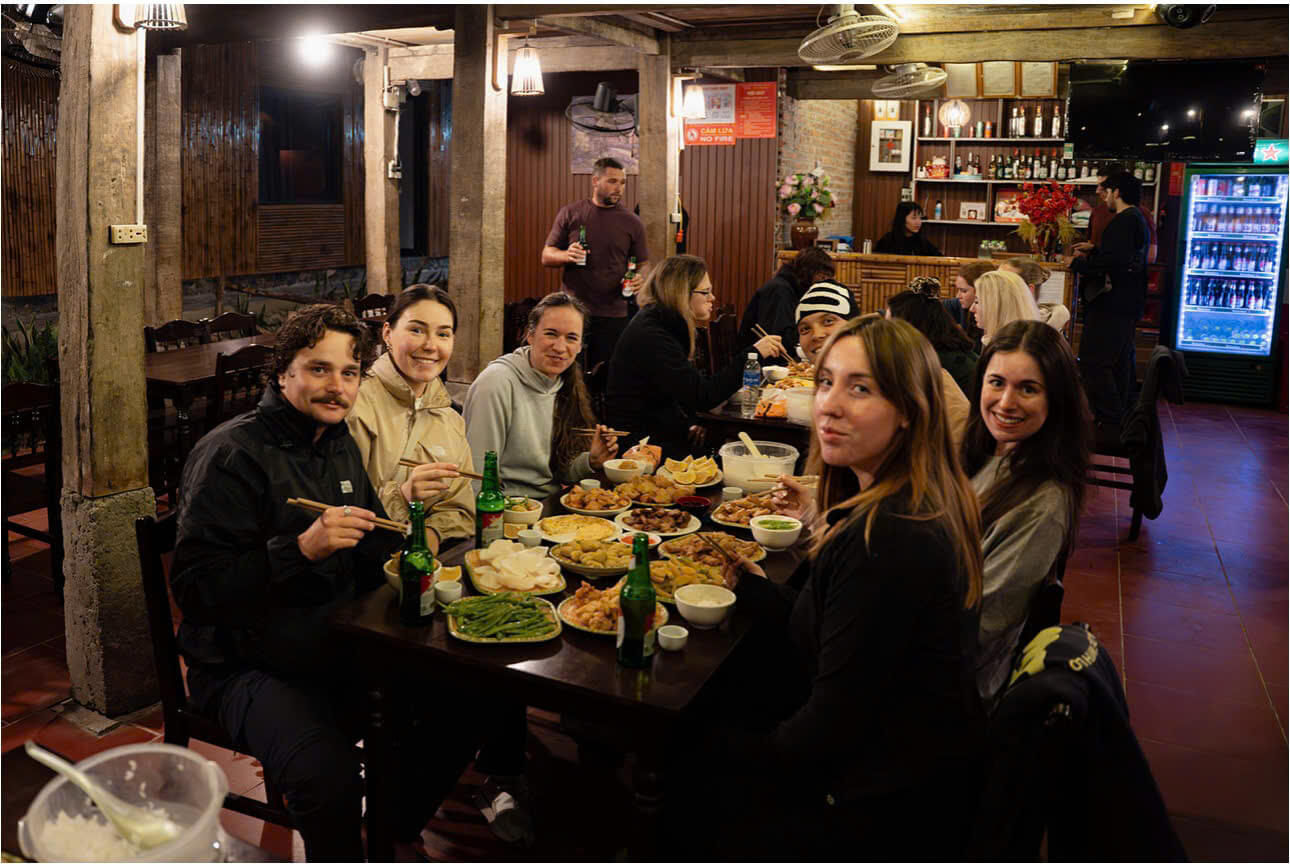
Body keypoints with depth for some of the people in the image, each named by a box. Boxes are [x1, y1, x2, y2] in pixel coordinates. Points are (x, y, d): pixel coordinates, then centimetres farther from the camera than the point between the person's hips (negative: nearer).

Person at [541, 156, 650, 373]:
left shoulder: (631, 222, 7)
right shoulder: (570, 213, 6)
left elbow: (643, 263, 12)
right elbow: (546, 256, 7)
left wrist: (640, 277, -11)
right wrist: (567, 255, -15)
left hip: (613, 315, 1)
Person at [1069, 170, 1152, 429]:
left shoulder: (1123, 221, -16)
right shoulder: (1140, 220, 18)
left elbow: (1112, 262, -26)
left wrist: (1078, 264, -14)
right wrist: (1094, 250, 29)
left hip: (1112, 302, -11)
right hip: (1129, 303, 11)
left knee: (1093, 361, -10)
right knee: (1120, 362, 16)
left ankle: (1110, 420, -9)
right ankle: (1119, 416, 24)